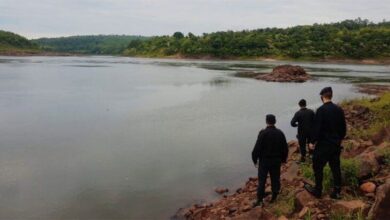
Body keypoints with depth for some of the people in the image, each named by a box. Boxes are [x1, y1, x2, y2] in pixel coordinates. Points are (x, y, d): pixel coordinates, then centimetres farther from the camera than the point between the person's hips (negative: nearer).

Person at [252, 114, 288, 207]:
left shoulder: (263, 133, -16)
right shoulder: (280, 133, 0)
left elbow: (257, 148, -16)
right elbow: (285, 148, 6)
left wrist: (255, 159, -4)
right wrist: (283, 159, 17)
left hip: (264, 161, -4)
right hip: (276, 161, 4)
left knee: (262, 180, 3)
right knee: (275, 179, 14)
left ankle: (260, 200, 4)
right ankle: (274, 198, 22)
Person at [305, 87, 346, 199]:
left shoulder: (321, 110, -18)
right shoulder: (339, 109, 2)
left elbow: (316, 128, -18)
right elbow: (343, 127, 9)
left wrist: (312, 142, -6)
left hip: (323, 144, -6)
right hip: (336, 144, 6)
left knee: (318, 167, 9)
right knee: (335, 168, 13)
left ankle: (318, 191, 19)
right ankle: (336, 192, 19)